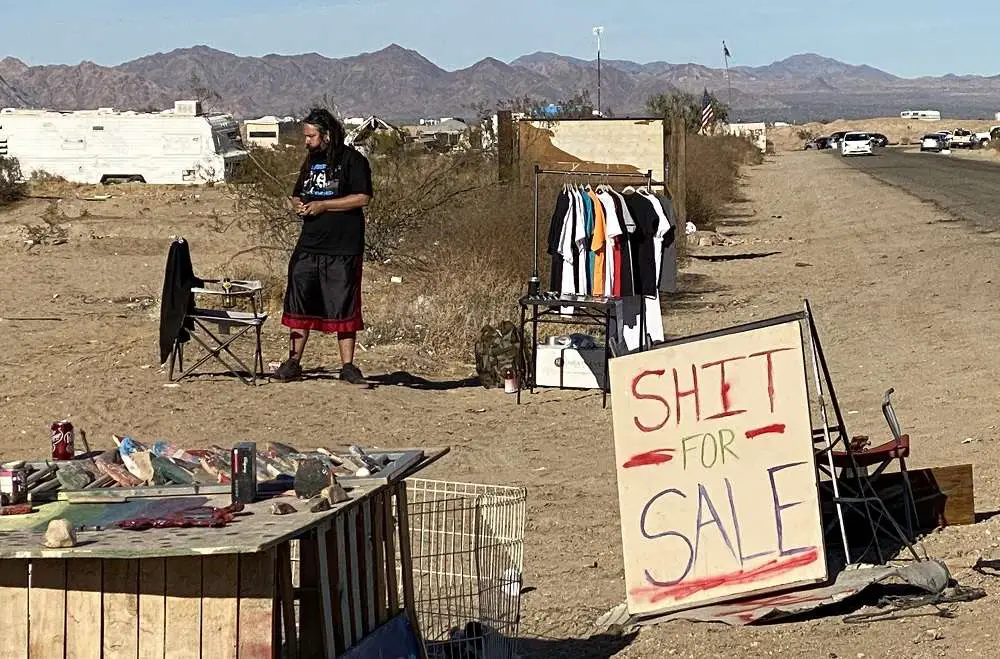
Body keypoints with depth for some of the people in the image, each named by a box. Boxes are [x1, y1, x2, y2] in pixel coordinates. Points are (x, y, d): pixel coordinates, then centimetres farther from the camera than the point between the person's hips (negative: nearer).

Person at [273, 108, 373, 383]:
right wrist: (297, 205, 4)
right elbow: (297, 194, 28)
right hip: (309, 245, 6)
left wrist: (323, 205, -14)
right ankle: (293, 362, 10)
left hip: (343, 249, -6)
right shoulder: (311, 161, 18)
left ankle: (347, 366, 5)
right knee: (299, 304, 4)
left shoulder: (352, 160, -5)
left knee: (343, 306, -2)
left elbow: (363, 198, -14)